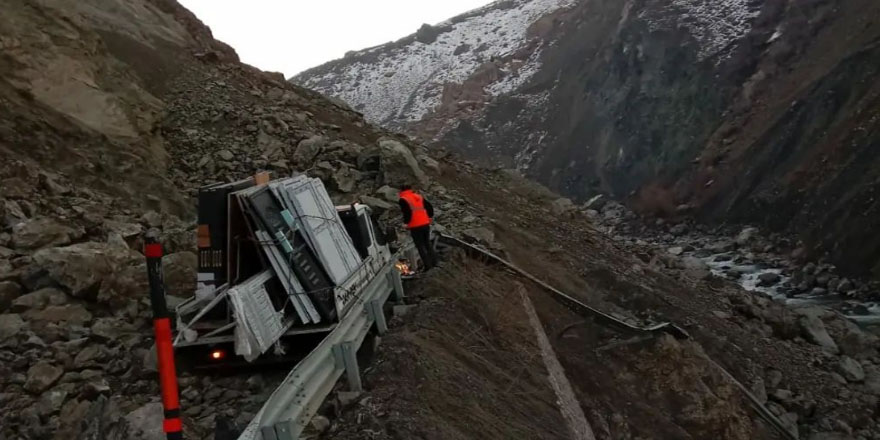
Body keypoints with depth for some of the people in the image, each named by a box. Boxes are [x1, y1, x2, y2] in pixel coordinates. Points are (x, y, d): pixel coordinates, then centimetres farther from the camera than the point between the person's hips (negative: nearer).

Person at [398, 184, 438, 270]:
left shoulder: (403, 200, -6)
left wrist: (406, 222, -8)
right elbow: (430, 207, 11)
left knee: (420, 246, 4)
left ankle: (427, 265, 2)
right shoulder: (419, 197, 13)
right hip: (425, 224, 6)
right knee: (427, 243, 19)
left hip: (415, 227, -6)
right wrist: (430, 217, 22)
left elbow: (407, 211, -20)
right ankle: (434, 262, 22)